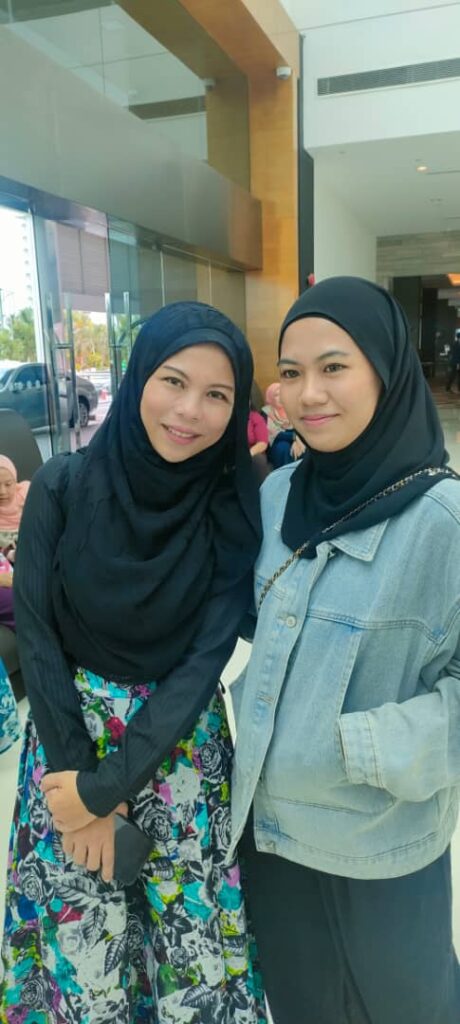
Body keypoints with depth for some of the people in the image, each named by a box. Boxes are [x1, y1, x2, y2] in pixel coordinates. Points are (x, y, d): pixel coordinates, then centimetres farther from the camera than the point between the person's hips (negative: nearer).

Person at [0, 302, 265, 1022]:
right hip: (68, 733, 0)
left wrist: (110, 785, -14)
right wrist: (77, 773, -9)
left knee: (193, 939, 13)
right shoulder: (64, 487, -11)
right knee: (83, 938, 14)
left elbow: (208, 653, -12)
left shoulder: (234, 509, -11)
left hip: (181, 743, 1)